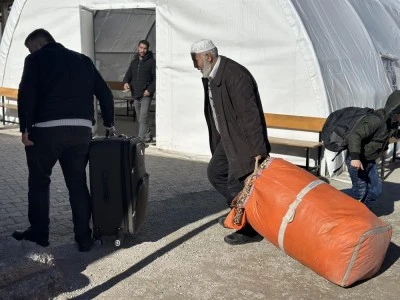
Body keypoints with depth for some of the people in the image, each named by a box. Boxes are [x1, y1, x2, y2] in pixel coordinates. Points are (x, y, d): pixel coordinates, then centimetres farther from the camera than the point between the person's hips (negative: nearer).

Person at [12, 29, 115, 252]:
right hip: (82, 130, 4)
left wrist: (25, 128, -7)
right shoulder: (83, 60, 20)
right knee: (78, 183, 12)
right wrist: (109, 124, 23)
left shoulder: (36, 59, 7)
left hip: (48, 129, -4)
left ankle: (39, 233, 21)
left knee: (39, 181, 14)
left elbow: (26, 94, -8)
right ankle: (84, 237, 12)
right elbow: (105, 93, 17)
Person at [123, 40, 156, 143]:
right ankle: (148, 136, 29)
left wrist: (150, 90, -17)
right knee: (140, 119, 15)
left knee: (143, 118, -14)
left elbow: (156, 78, -7)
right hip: (135, 95, 7)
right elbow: (128, 74, 17)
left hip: (146, 95, -7)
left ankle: (141, 139, -14)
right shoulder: (134, 62, 15)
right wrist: (126, 82, -5)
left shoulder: (151, 62, -3)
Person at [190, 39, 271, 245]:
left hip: (243, 140, -10)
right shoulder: (210, 77, 5)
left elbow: (249, 114, -26)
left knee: (238, 183, -4)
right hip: (227, 138, 10)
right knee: (215, 172, 17)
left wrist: (258, 150, -26)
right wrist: (216, 143, 19)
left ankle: (250, 229, 15)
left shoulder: (235, 75, -24)